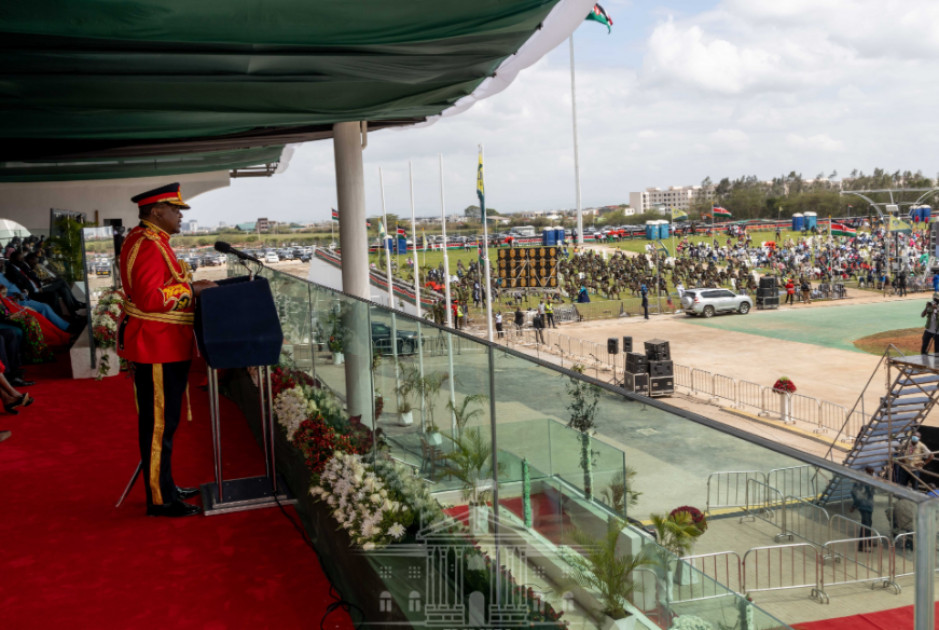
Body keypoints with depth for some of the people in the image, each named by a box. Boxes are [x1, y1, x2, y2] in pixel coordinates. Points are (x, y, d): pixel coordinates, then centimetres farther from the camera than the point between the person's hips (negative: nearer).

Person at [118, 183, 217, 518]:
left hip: (164, 348, 11)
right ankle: (160, 500, 6)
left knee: (164, 421, 18)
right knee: (158, 424, -3)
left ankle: (165, 487, 29)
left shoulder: (152, 241, 15)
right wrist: (192, 289, -18)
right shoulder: (147, 245, -18)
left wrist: (190, 286, 11)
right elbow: (150, 298, -26)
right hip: (156, 350, -11)